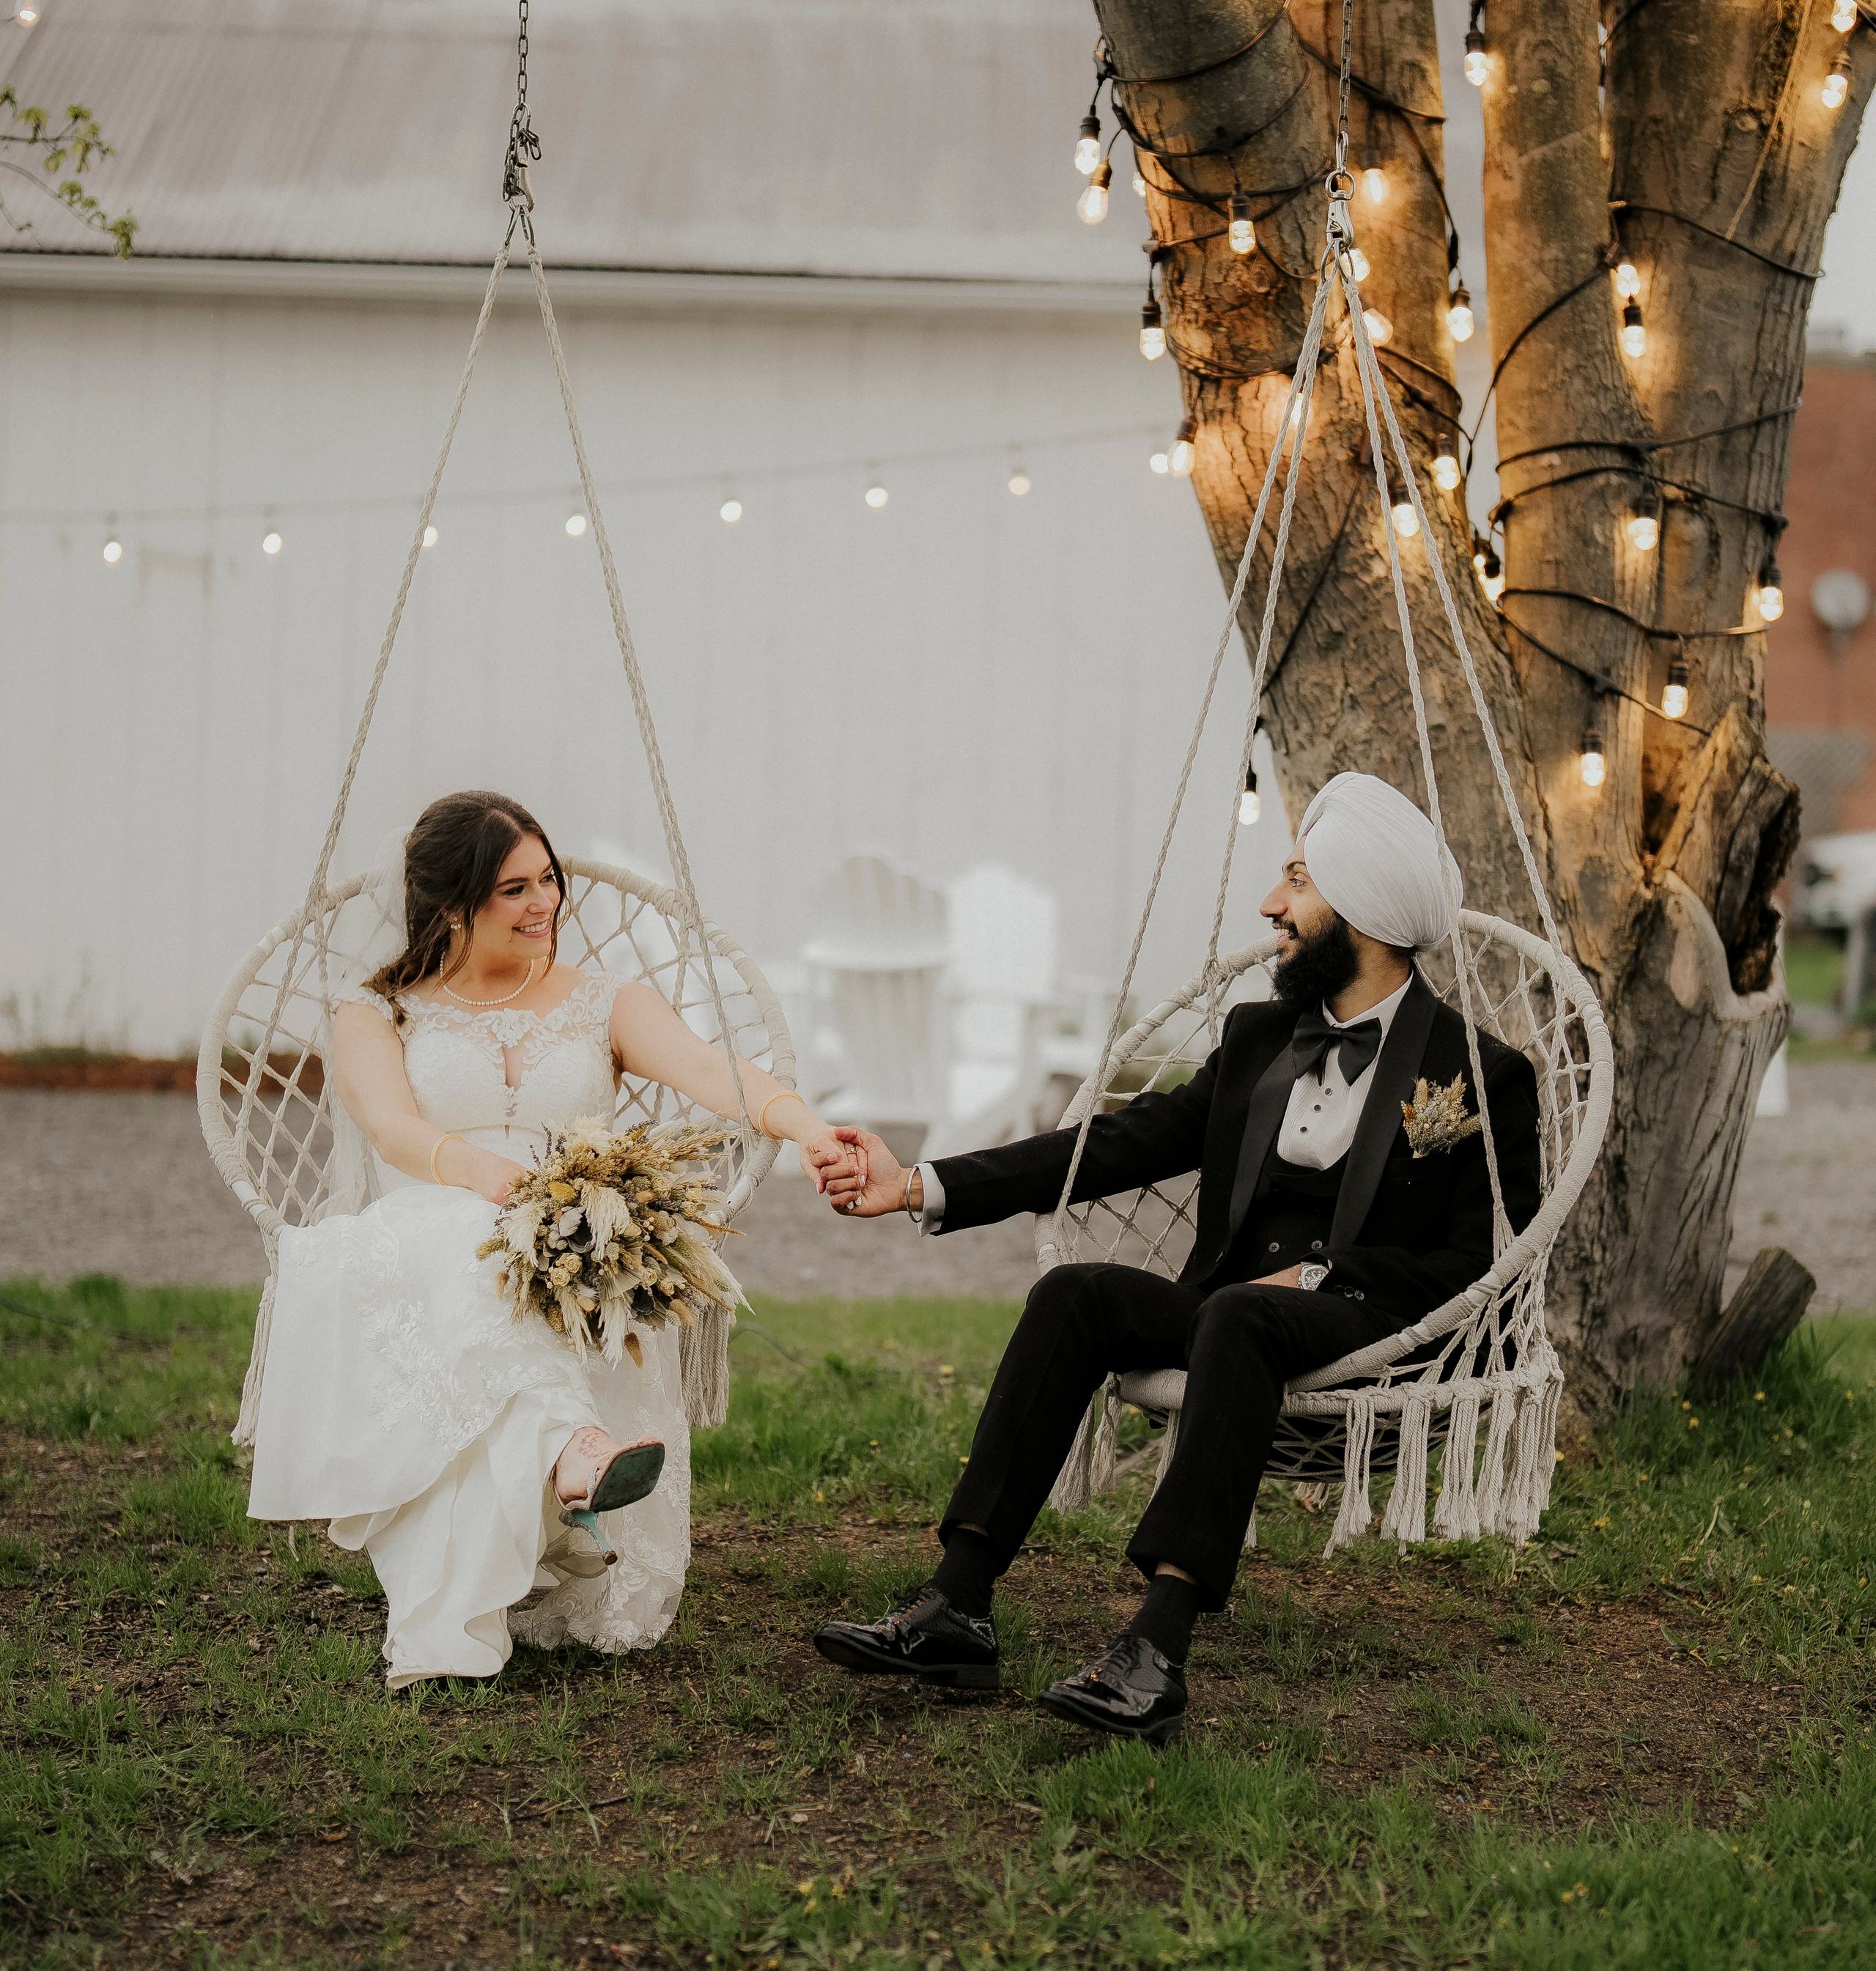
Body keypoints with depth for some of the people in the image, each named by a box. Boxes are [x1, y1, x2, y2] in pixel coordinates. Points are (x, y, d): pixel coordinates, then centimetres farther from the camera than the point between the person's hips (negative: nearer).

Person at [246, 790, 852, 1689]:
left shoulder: (605, 1005, 17)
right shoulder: (378, 1015, 13)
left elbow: (708, 1069, -4)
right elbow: (391, 1125, -10)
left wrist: (803, 1124, -28)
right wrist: (478, 1171, -34)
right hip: (419, 1262, -1)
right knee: (468, 1259, -39)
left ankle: (453, 1622, -41)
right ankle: (572, 1448, -60)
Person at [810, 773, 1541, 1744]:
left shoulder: (1480, 1075, 0)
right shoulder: (1257, 1036, 19)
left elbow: (1480, 1265, -5)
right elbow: (1126, 1142, 12)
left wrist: (1318, 1278, -14)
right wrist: (923, 1187, 4)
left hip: (1378, 1333, -6)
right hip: (1232, 1305, 6)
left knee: (1239, 1314, -37)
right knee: (1075, 1294, -22)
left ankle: (1158, 1647, -48)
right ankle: (956, 1605, -29)